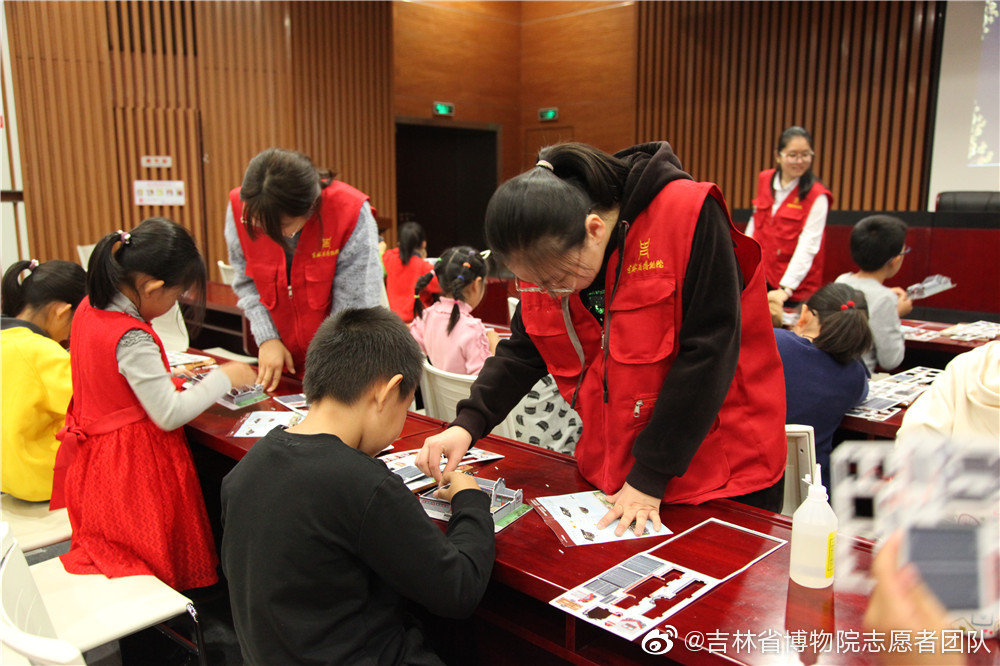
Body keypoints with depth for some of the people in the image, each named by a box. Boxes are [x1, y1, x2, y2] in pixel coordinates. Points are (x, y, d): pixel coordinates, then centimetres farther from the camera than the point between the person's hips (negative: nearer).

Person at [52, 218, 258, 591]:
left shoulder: (88, 308, -2)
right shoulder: (131, 338, -30)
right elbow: (170, 415, -25)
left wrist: (164, 373, 11)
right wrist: (222, 378, -15)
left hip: (92, 457, 9)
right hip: (135, 466, -9)